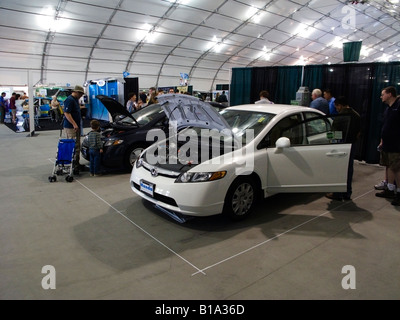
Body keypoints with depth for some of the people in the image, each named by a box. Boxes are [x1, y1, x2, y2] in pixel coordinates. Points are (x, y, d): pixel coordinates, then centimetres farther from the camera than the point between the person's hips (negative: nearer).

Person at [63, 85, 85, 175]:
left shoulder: (76, 100, 17)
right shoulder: (69, 100, -14)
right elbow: (67, 113, -21)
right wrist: (74, 124, -27)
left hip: (76, 126, 10)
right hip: (70, 127, -10)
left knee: (77, 146, 14)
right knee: (73, 146, -10)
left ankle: (76, 164, 22)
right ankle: (73, 166, -8)